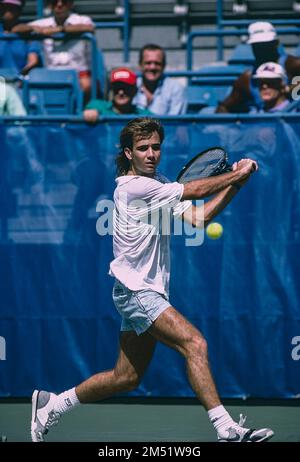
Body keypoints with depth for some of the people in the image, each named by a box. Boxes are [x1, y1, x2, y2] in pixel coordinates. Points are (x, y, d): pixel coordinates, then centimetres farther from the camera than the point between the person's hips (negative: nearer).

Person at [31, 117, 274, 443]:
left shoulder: (160, 185, 14)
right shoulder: (132, 187, -14)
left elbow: (196, 217, 3)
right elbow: (195, 190, -16)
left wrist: (233, 186, -6)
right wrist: (238, 174, -6)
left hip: (150, 291, 9)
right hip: (135, 290, -9)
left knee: (127, 377, 13)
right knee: (194, 344, -22)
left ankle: (52, 404, 26)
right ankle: (226, 430, -25)